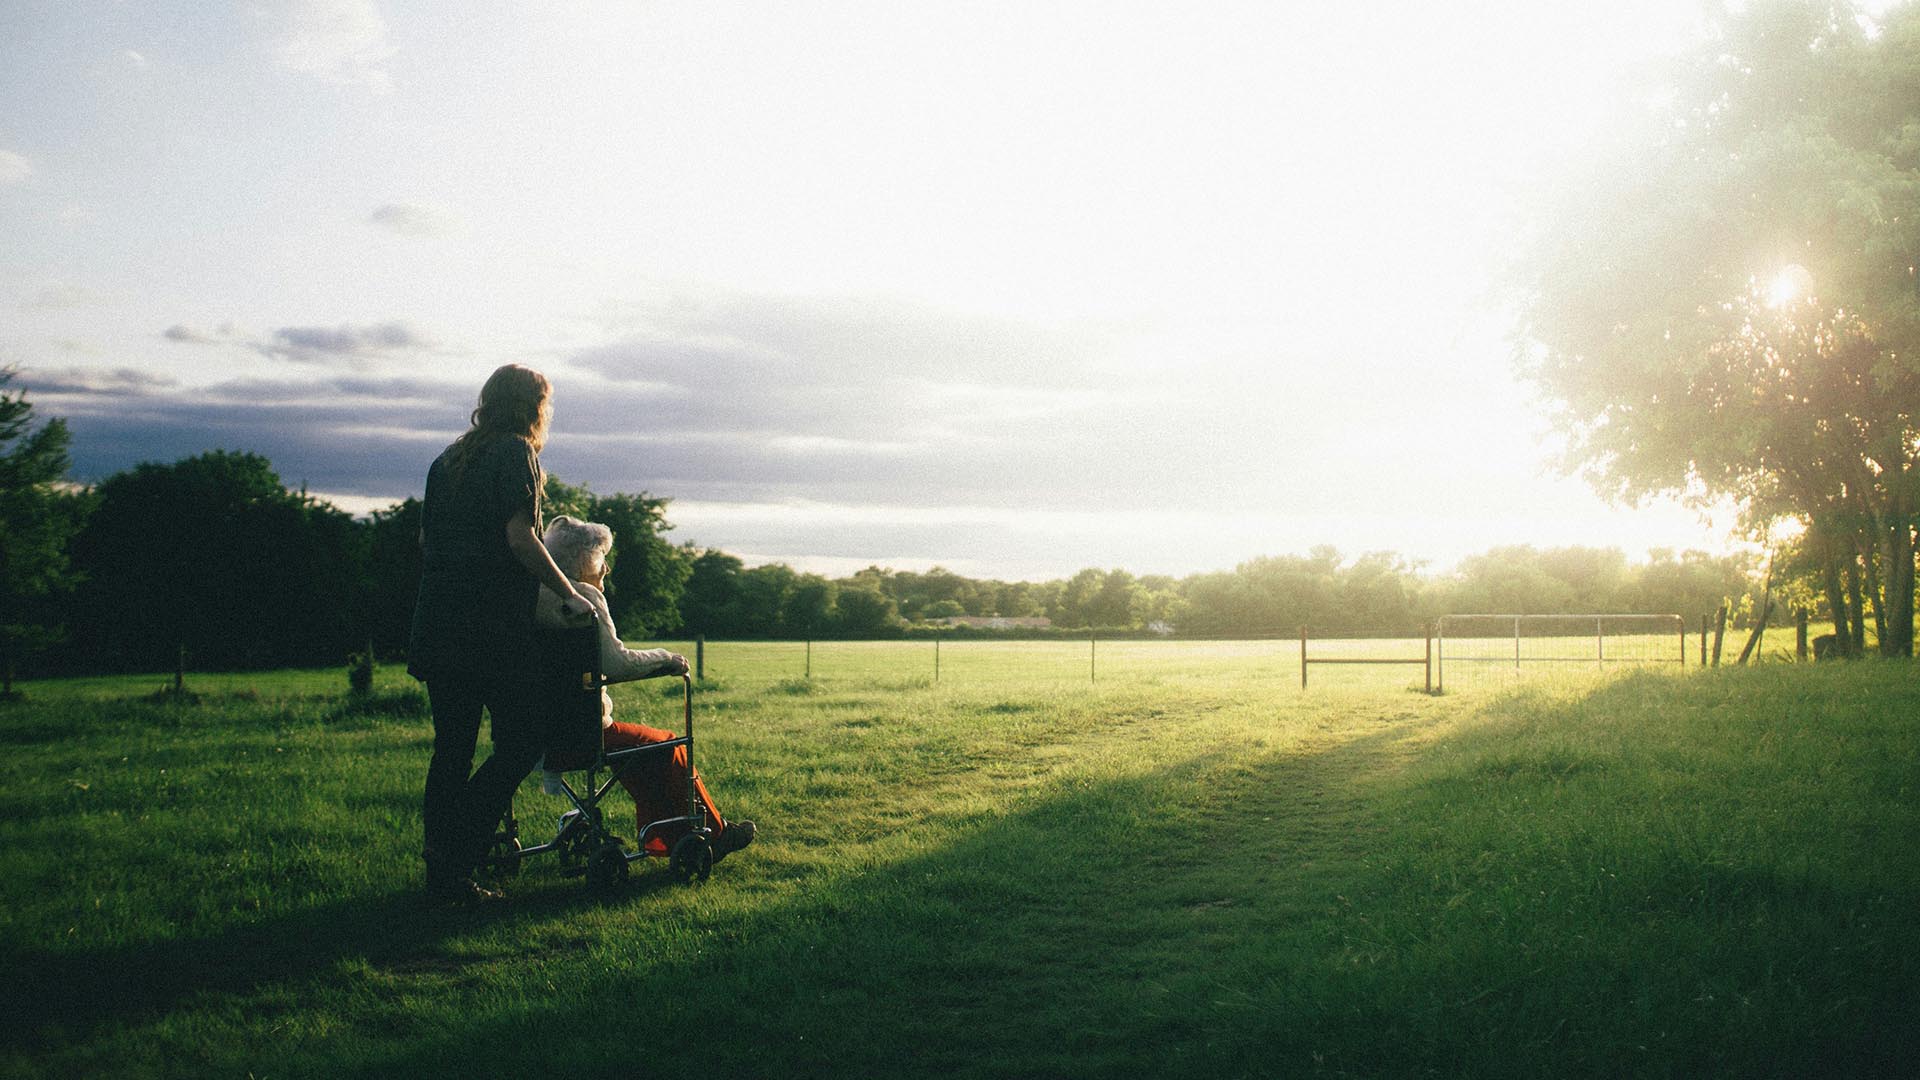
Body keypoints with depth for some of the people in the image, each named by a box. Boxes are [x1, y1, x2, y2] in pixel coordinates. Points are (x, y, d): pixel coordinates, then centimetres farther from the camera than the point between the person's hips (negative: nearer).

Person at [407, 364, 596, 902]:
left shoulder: (448, 459, 18)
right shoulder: (515, 453, -5)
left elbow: (425, 539, 21)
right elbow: (519, 538, -14)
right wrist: (569, 595, -7)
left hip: (438, 622, 8)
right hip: (493, 626, -8)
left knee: (452, 747, 11)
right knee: (520, 741, -1)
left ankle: (442, 875, 14)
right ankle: (454, 853, -9)